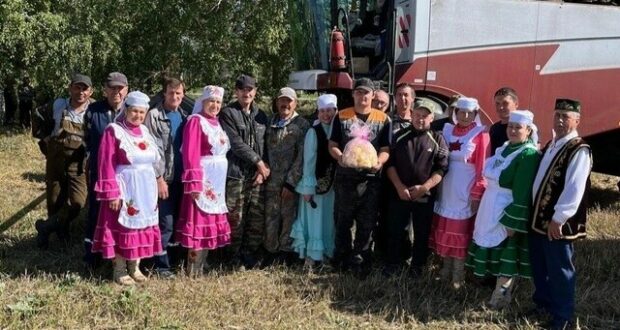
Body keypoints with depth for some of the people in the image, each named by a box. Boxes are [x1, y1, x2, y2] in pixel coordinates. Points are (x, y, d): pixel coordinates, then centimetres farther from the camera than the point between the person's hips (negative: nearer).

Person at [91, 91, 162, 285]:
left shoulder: (144, 131, 10)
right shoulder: (114, 131, -9)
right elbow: (106, 165, -13)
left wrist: (155, 185, 11)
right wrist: (112, 193, -18)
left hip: (145, 188, 7)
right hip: (123, 188, -6)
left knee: (142, 227, 12)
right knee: (122, 227, 1)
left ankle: (135, 268, 24)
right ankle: (120, 271, 11)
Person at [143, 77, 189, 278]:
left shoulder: (184, 116, 13)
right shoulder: (154, 115, -6)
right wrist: (159, 178, -15)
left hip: (180, 178, 6)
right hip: (163, 177, -6)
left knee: (177, 221, 10)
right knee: (166, 223, -7)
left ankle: (174, 258, 22)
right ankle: (161, 265, 4)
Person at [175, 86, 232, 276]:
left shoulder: (216, 123, 16)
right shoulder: (196, 121, -8)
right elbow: (190, 154, -16)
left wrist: (221, 180, 11)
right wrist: (194, 183, -22)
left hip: (217, 181, 8)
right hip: (202, 180, -8)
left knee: (211, 223, 11)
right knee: (199, 222, -6)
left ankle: (200, 269, 19)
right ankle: (192, 272, 1)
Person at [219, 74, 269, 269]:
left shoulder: (260, 115, 15)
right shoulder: (228, 114, -1)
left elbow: (264, 144, 11)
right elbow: (236, 143, -8)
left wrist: (262, 169, -2)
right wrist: (259, 162, -7)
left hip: (258, 173, 5)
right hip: (236, 173, -5)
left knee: (258, 217, 3)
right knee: (236, 218, -4)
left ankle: (250, 257, 16)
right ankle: (235, 258, 8)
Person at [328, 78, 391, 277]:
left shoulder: (383, 119, 4)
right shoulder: (342, 116, 5)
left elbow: (386, 149, 2)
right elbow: (332, 145, 3)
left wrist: (379, 162, -20)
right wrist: (340, 157, -19)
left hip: (371, 179, 0)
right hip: (345, 178, 0)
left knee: (366, 224, 6)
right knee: (343, 221, 10)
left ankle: (359, 262, 16)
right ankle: (341, 260, 23)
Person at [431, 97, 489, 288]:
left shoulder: (480, 135, -6)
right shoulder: (447, 130, 8)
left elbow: (483, 167, -8)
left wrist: (477, 193, -13)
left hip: (465, 192, -5)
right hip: (446, 190, 5)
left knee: (460, 233, 1)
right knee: (445, 231, 11)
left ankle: (458, 275, 10)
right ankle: (446, 269, 23)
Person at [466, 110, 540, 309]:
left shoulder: (529, 155, -17)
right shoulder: (505, 147, 10)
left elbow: (523, 193, -20)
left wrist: (512, 221, -22)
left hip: (509, 209, -8)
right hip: (491, 206, 8)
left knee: (506, 255, 1)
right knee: (493, 250, 16)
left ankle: (501, 296, 11)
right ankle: (495, 283, 30)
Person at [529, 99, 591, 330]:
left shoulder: (579, 150, -16)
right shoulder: (551, 145, 12)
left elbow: (574, 190, -22)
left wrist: (558, 219, -22)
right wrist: (535, 212, 15)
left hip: (557, 223, -8)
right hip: (539, 217, 8)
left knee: (559, 270, 3)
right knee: (539, 265, 19)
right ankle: (543, 303, 37)